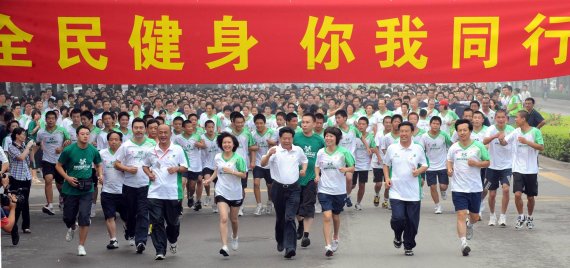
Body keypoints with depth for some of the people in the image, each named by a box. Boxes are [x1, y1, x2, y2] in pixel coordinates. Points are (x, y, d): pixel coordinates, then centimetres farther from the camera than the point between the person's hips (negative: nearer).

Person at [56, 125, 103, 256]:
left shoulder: (93, 150, -3)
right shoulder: (69, 150, -10)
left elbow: (98, 165, 15)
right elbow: (58, 165, -1)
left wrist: (100, 174, -5)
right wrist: (67, 177, -14)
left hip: (87, 190, 1)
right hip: (70, 189, 0)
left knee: (84, 218, -7)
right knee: (68, 217, 10)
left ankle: (81, 246, 6)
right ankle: (72, 228, 48)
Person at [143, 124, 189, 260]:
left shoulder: (178, 150, 3)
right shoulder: (151, 151, 7)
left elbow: (185, 168, 6)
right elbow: (145, 166, 20)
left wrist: (177, 168, -14)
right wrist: (149, 173, -1)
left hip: (173, 192, -1)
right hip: (155, 192, 1)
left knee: (173, 221, 11)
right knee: (157, 222, -5)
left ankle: (173, 240, 41)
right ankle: (160, 251, -2)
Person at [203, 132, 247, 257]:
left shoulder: (238, 158, -9)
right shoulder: (217, 157, 1)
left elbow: (244, 175, -7)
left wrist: (231, 171, -21)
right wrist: (209, 179, -1)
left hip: (235, 193, 0)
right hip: (221, 192, 0)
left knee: (233, 219, 17)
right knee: (223, 218, -16)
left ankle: (234, 237, 47)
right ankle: (224, 246, -21)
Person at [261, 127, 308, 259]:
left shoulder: (298, 150, 6)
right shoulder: (275, 151, -5)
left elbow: (304, 160, 28)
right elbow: (263, 164, -20)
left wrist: (304, 169, 7)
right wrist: (269, 154, -39)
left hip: (293, 189, 0)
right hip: (278, 188, 0)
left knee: (290, 218, -11)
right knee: (280, 218, 14)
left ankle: (290, 247, -17)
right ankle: (280, 241, 36)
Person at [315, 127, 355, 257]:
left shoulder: (343, 152, -6)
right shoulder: (320, 152, 1)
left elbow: (352, 168, 1)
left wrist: (346, 169, -20)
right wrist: (317, 175, -3)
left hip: (339, 190, 0)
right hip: (324, 189, 0)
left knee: (336, 216, 17)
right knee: (327, 217, -14)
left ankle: (335, 239, 43)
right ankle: (328, 246, -16)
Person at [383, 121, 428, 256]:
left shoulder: (418, 148, 2)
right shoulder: (392, 148, 3)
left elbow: (425, 165, 10)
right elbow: (386, 164, 15)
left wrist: (419, 171, -11)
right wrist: (387, 178, 0)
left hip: (414, 193, 1)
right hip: (396, 192, -1)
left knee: (412, 222, 4)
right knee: (398, 218, -14)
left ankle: (408, 246, 24)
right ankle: (398, 236, 19)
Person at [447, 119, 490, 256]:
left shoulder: (479, 146, -3)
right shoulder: (453, 148, 2)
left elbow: (487, 162, 4)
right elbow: (449, 161, 19)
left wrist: (476, 163, -15)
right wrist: (449, 169, -1)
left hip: (475, 188, 0)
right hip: (458, 188, 0)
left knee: (475, 217, 13)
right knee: (461, 215, -12)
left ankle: (469, 225, 48)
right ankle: (463, 244, -12)